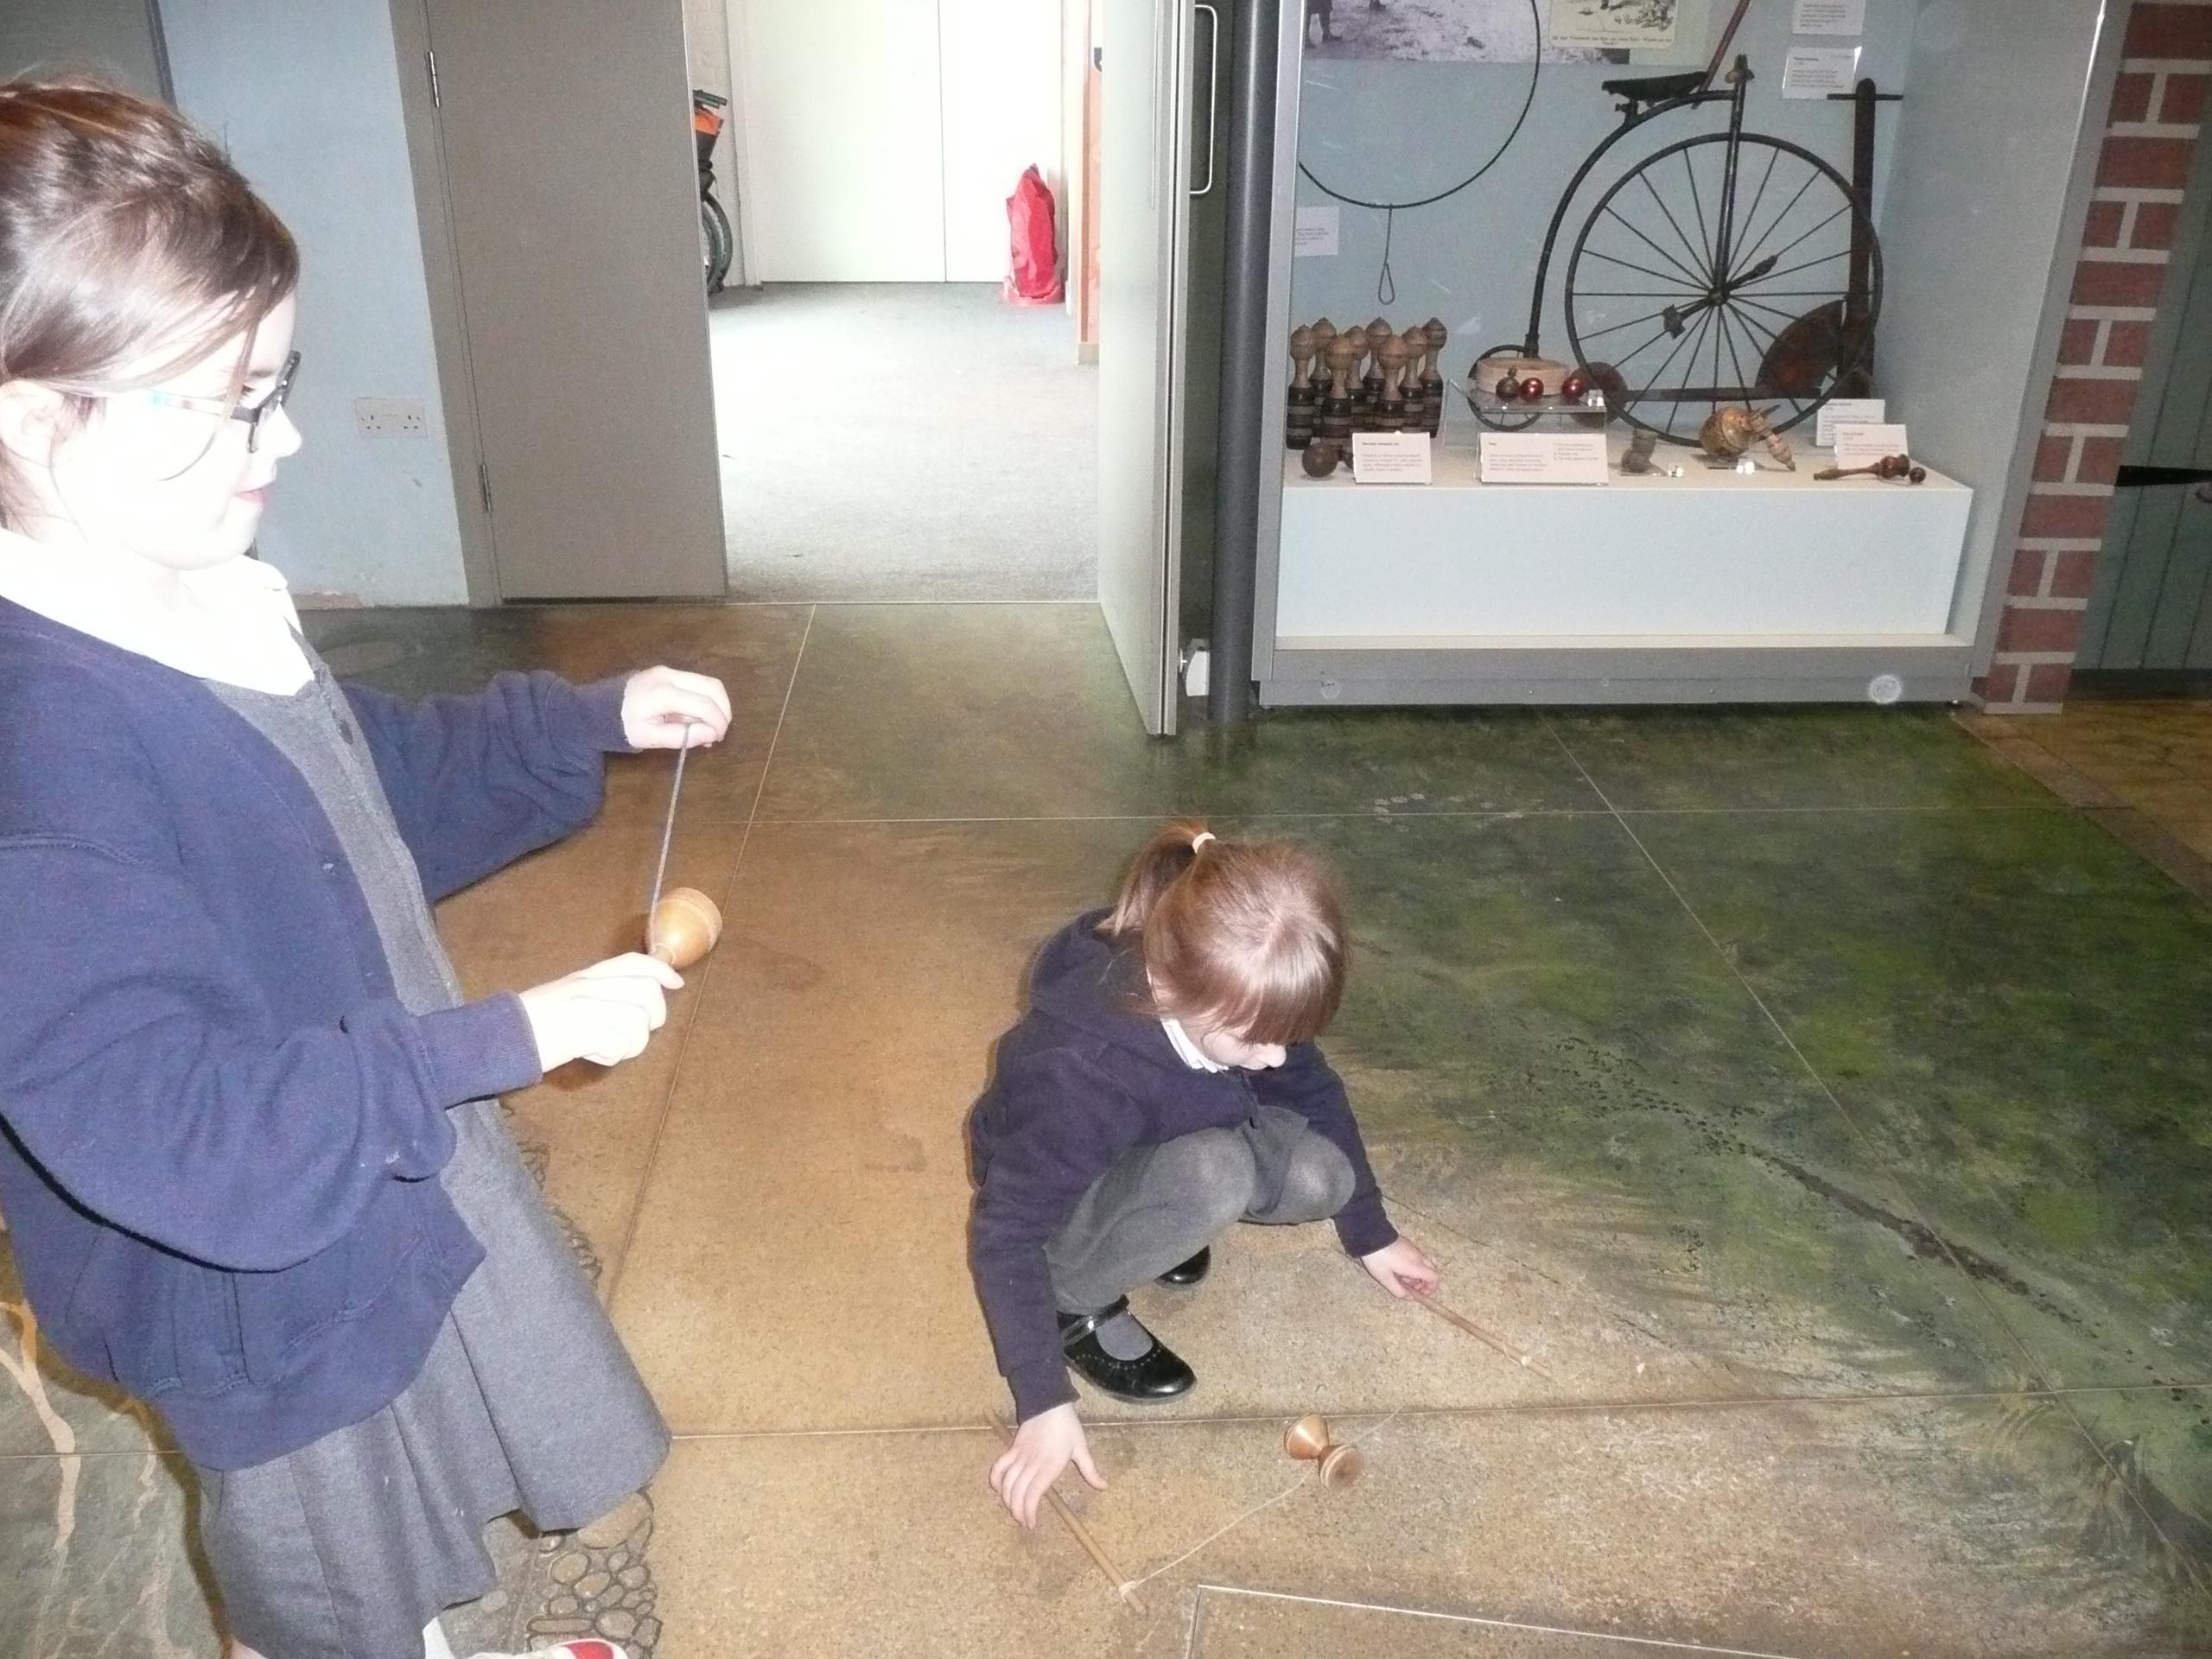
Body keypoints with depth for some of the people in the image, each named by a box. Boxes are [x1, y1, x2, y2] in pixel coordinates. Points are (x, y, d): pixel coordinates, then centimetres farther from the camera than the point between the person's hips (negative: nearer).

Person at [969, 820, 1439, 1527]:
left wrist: (1370, 1234, 4)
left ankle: (1157, 1222, 7)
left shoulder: (1240, 996, -23)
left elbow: (1312, 1092, -4)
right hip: (1056, 1209, -6)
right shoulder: (1083, 1076, -41)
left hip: (1162, 1149, 6)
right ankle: (1078, 1303, -10)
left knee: (1320, 1173, -19)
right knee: (1212, 1175, -36)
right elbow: (1005, 1233, -31)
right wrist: (1046, 1403, -30)